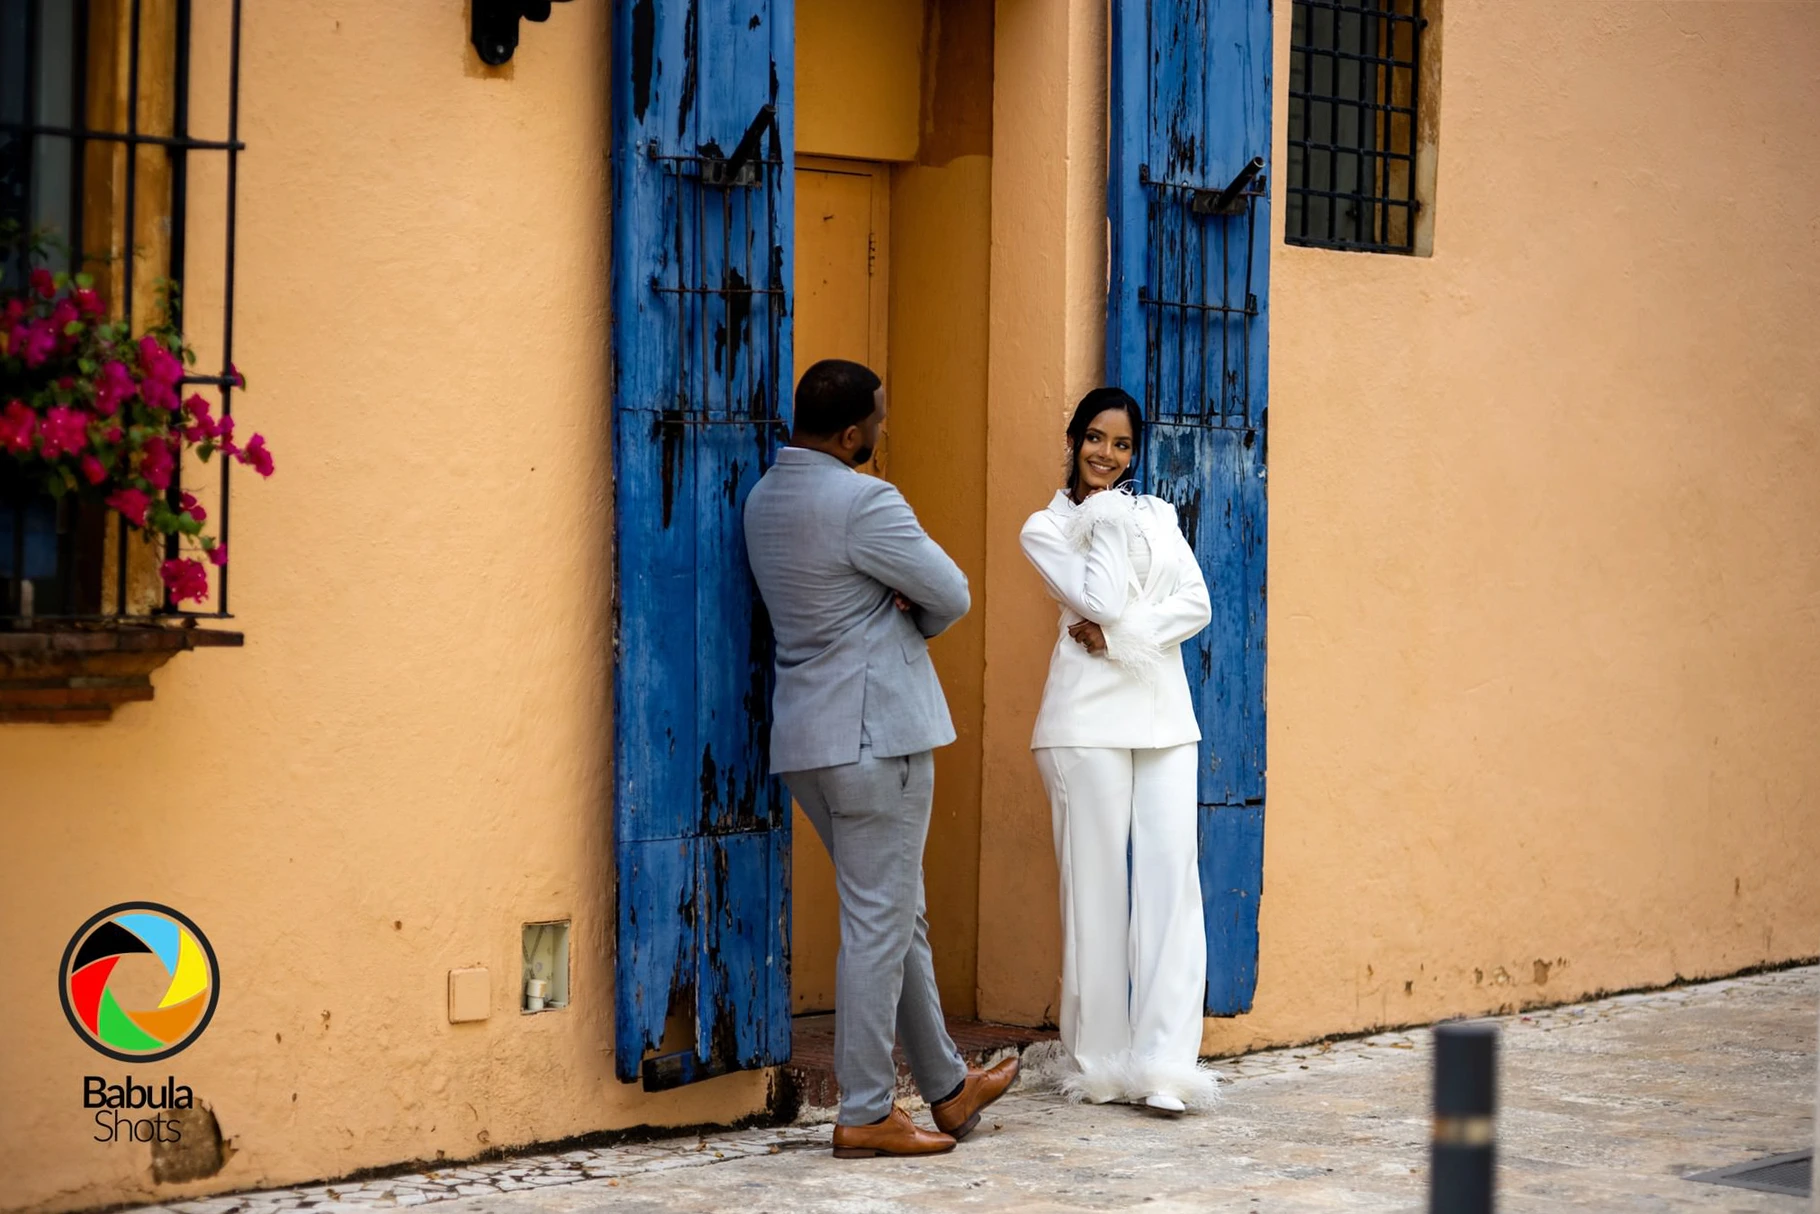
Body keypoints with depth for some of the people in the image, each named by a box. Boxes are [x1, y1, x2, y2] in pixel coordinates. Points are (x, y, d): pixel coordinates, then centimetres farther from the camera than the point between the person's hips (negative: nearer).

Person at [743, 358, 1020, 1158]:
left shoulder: (765, 498, 11)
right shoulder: (861, 502, -17)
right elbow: (951, 596, -10)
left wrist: (893, 608, 2)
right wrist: (912, 623, 12)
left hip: (806, 735, 9)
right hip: (875, 732, -9)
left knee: (896, 915, 17)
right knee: (878, 922, -4)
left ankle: (947, 1087, 26)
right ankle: (865, 1115, 0)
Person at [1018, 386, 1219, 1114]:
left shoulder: (1157, 516, 16)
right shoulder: (1046, 528, 5)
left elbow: (1196, 604, 3)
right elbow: (1102, 601, -11)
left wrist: (1121, 633, -10)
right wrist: (1109, 521, -1)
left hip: (1163, 714, 3)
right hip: (1089, 718, -3)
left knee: (1171, 878, -7)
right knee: (1096, 886, -3)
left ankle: (1164, 1062, -10)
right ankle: (1098, 1063, 5)